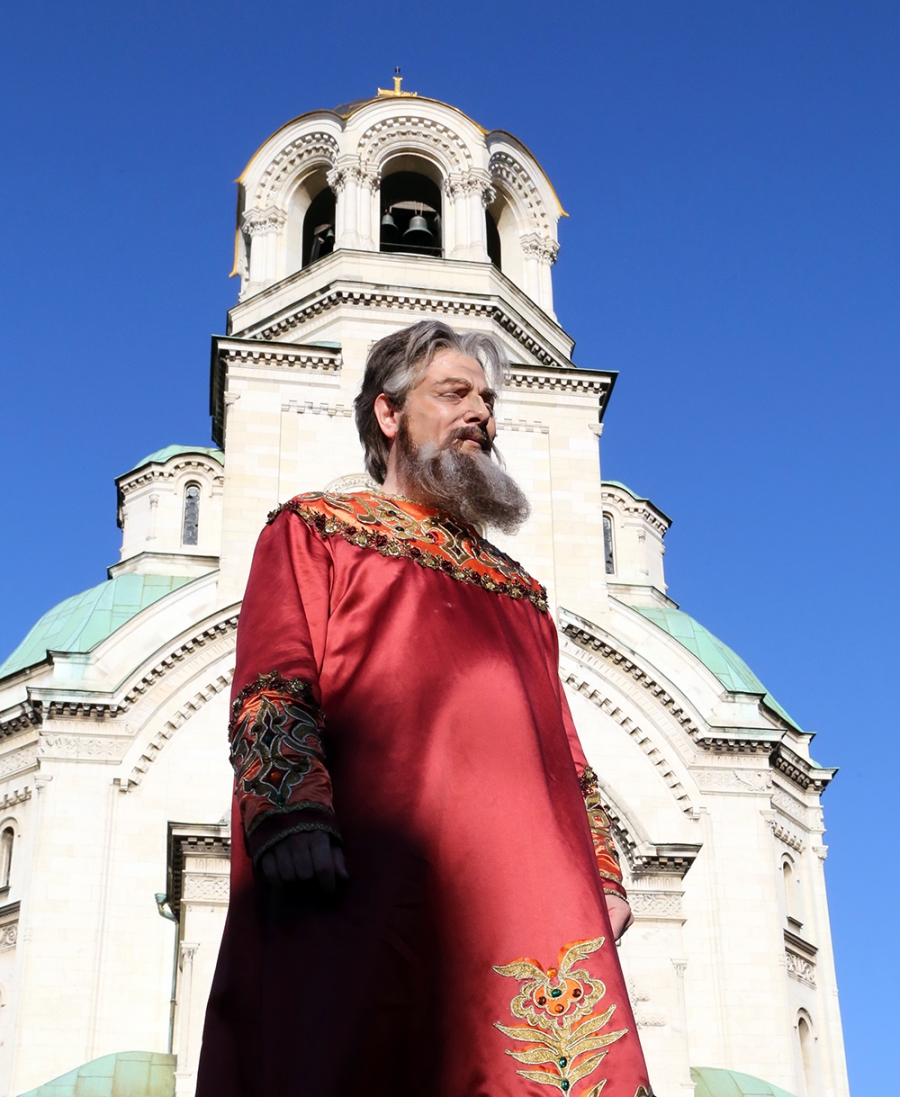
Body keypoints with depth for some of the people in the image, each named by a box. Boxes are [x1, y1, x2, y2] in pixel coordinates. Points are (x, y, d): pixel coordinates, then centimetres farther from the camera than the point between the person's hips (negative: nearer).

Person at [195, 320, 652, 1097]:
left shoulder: (522, 591, 31)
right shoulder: (315, 530, 16)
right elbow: (272, 690, 1)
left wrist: (603, 873, 11)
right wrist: (290, 820, -16)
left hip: (534, 900, 5)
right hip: (375, 882, -4)